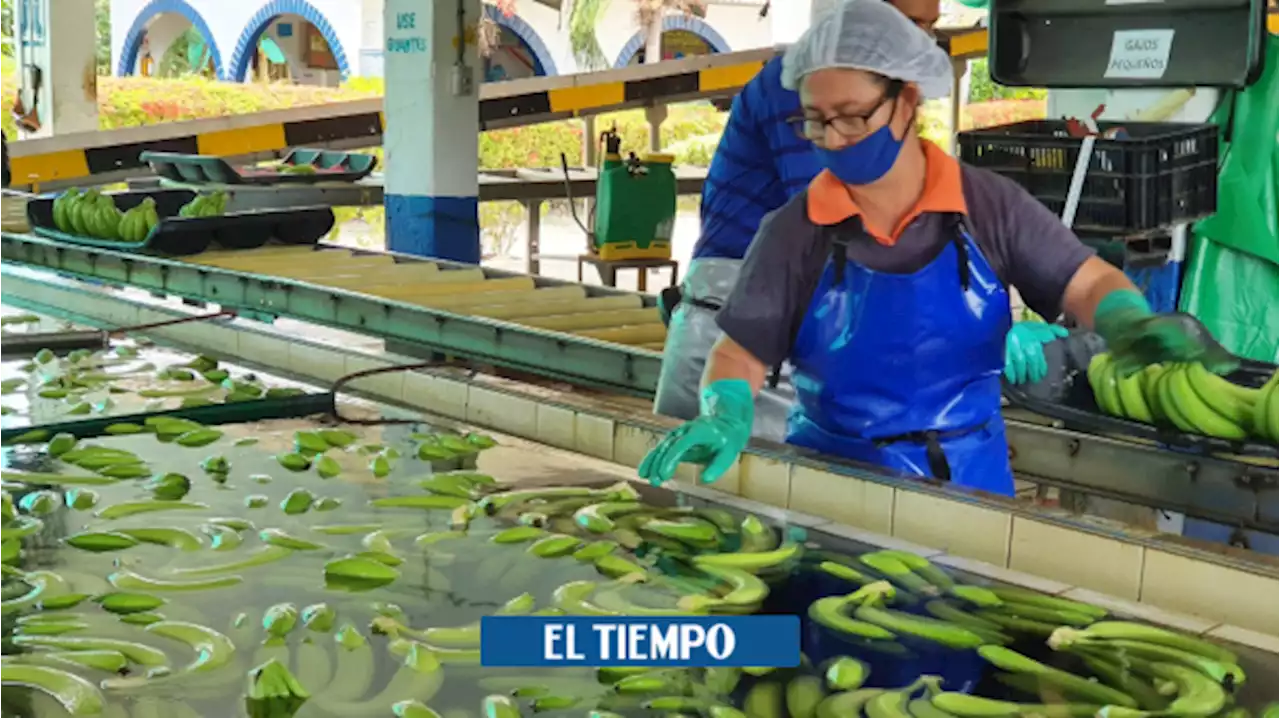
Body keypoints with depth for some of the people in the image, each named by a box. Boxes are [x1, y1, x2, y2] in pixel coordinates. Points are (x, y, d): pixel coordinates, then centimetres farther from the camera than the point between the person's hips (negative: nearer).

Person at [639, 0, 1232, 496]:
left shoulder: (990, 206, -2)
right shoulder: (793, 232, -4)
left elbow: (1088, 282, 0)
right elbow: (741, 353, -3)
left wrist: (1135, 325, -22)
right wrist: (725, 418, -23)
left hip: (967, 483, 1)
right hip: (832, 482, -1)